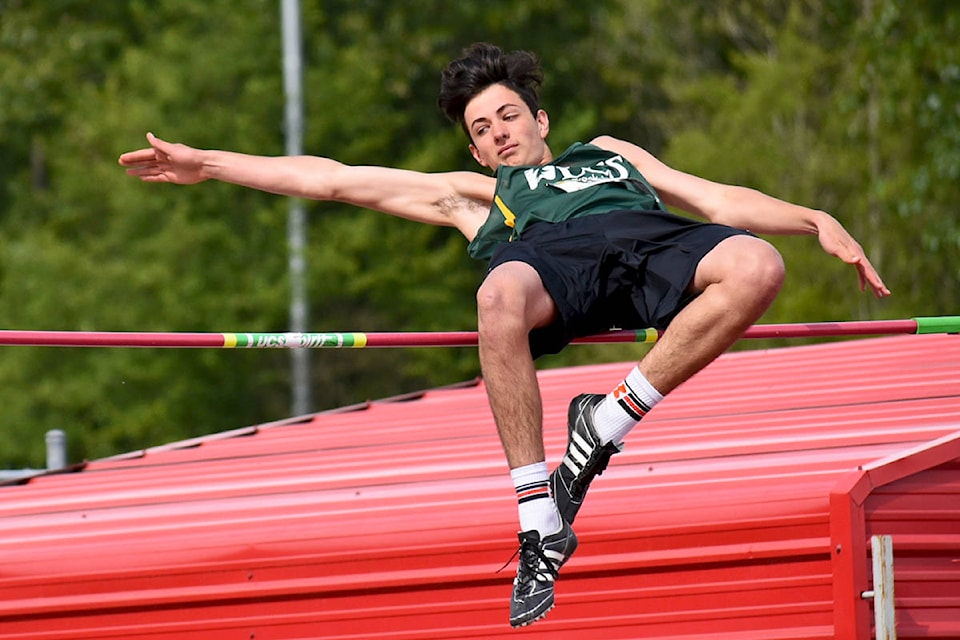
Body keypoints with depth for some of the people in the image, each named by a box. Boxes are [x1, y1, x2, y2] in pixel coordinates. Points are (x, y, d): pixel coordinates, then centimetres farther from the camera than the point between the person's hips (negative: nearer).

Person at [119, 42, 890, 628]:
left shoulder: (609, 153, 44)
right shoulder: (469, 194, 40)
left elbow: (720, 201, 35)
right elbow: (335, 180, 37)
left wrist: (818, 220, 20)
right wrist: (205, 164, 34)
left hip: (644, 231, 1)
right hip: (547, 251, -1)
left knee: (756, 265, -34)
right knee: (501, 296, -42)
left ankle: (610, 420, -23)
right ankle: (540, 524, -36)